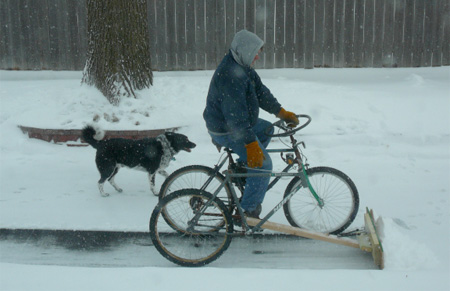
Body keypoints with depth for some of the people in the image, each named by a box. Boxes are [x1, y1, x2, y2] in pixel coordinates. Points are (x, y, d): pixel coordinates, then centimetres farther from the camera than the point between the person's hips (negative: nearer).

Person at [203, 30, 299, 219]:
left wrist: (281, 112, 5)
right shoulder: (230, 75, -28)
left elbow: (260, 91, 12)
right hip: (228, 131, -10)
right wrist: (251, 144, -32)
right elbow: (236, 114, -32)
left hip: (240, 122, 10)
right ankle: (248, 212, -1)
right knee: (263, 164, -10)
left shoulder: (243, 66, 6)